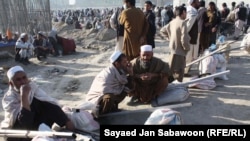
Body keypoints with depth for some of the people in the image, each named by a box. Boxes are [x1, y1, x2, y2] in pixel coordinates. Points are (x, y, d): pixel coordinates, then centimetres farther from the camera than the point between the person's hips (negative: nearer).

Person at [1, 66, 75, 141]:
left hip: (34, 127, 5)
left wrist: (67, 122, -24)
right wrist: (24, 95, -41)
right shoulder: (8, 98, -22)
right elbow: (25, 122, -35)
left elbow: (51, 103, -15)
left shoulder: (32, 87, -10)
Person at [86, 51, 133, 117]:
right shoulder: (108, 74, -29)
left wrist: (130, 72, -19)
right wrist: (121, 89, -24)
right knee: (109, 97, -42)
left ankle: (113, 106, 9)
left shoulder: (121, 70, -5)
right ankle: (101, 116, -10)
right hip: (96, 99, -8)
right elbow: (105, 90, -40)